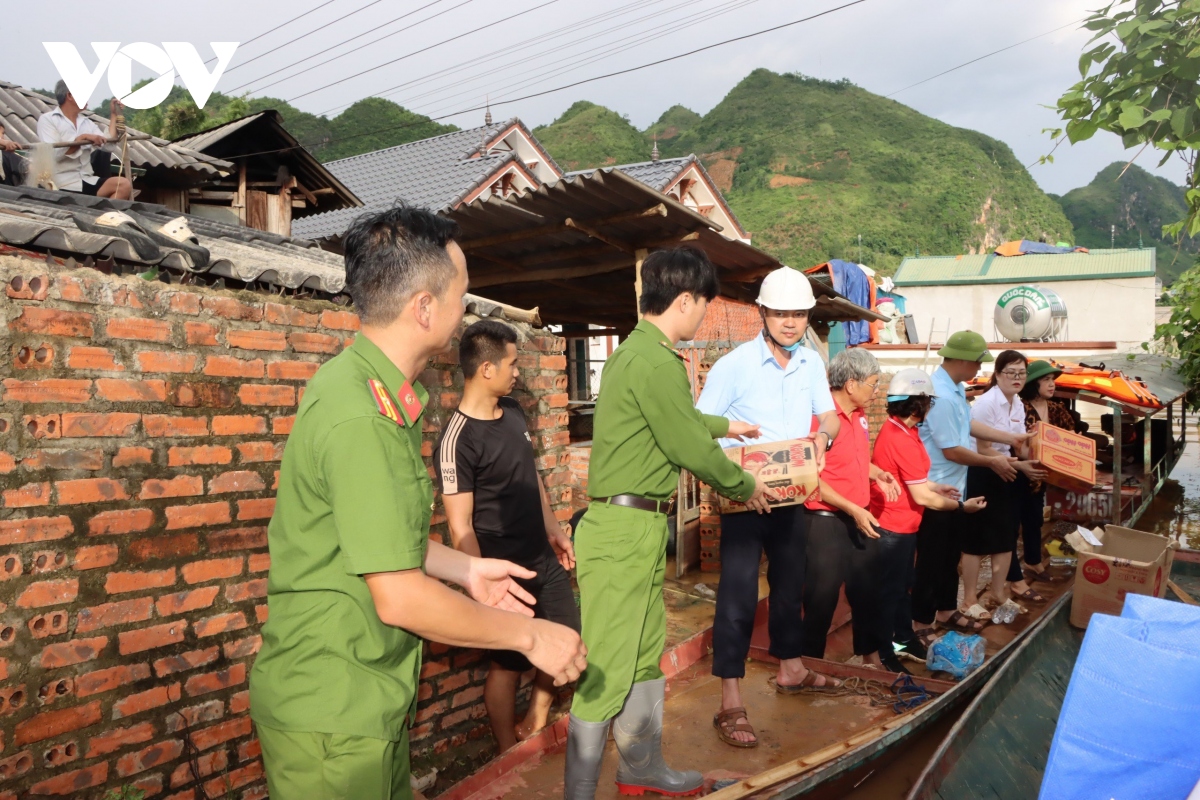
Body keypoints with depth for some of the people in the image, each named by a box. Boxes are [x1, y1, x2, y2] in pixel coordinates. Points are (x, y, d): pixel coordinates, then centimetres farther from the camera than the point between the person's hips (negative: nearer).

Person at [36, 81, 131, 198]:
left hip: (87, 181, 5)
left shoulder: (86, 122, 18)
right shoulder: (47, 119, 2)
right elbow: (53, 153, -12)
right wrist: (83, 137, -15)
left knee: (124, 185, -23)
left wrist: (114, 115, 10)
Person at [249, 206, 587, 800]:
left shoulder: (378, 391, 5)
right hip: (332, 715, -9)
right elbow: (400, 599, -25)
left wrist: (465, 569, 9)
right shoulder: (360, 419, -27)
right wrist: (529, 634, -14)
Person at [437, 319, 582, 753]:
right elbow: (460, 528, -21)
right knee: (509, 664, 9)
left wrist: (555, 530, 16)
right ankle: (509, 756, 32)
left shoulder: (513, 411, 2)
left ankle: (534, 727, 40)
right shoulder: (458, 439, -22)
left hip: (544, 558, 8)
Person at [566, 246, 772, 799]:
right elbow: (692, 449, -14)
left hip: (636, 526, 10)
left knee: (644, 654, 20)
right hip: (625, 529, -10)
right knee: (608, 666, -1)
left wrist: (724, 426, 46)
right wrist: (746, 486, 4)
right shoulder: (657, 361, -18)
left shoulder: (633, 350, 14)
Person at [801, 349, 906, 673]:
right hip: (826, 521, -8)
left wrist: (878, 475, 3)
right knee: (822, 597, 5)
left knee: (867, 590, 20)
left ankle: (872, 652, 39)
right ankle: (811, 662, 22)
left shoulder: (859, 416, 7)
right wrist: (853, 509, -21)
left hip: (860, 517, 8)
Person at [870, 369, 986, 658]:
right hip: (896, 528, -10)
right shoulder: (903, 439, -26)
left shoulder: (894, 429, 5)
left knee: (902, 584, 23)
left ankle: (903, 636, 39)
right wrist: (961, 506, -10)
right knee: (890, 590, 4)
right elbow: (922, 497, -22)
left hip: (897, 524, 10)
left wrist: (937, 487, 17)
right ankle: (883, 649, 17)